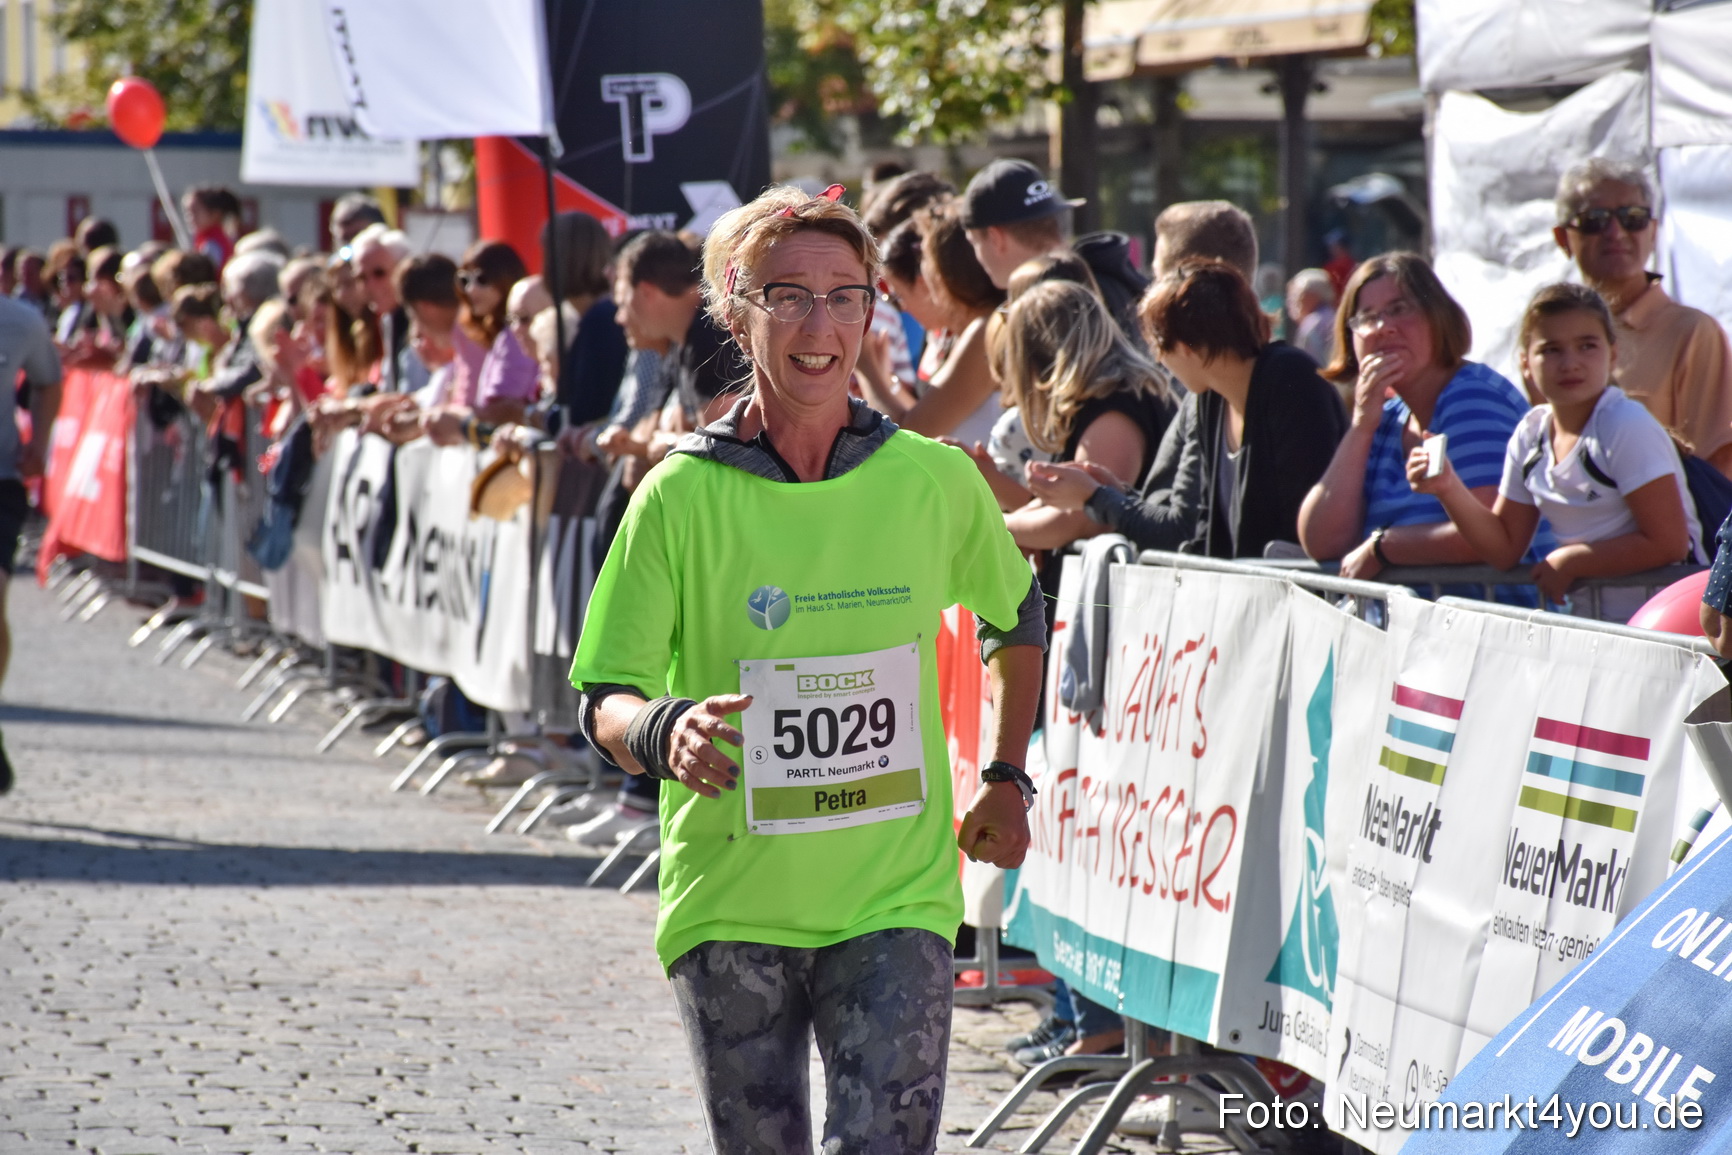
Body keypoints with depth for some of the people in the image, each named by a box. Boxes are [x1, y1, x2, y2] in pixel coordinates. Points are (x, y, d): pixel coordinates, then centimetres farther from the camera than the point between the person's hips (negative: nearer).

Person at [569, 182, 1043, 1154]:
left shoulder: (935, 481, 0)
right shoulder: (681, 497, -4)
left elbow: (1017, 617, 20)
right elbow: (607, 703, -4)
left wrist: (1006, 780, 15)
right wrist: (663, 730, -26)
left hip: (897, 897, 0)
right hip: (731, 901, 0)